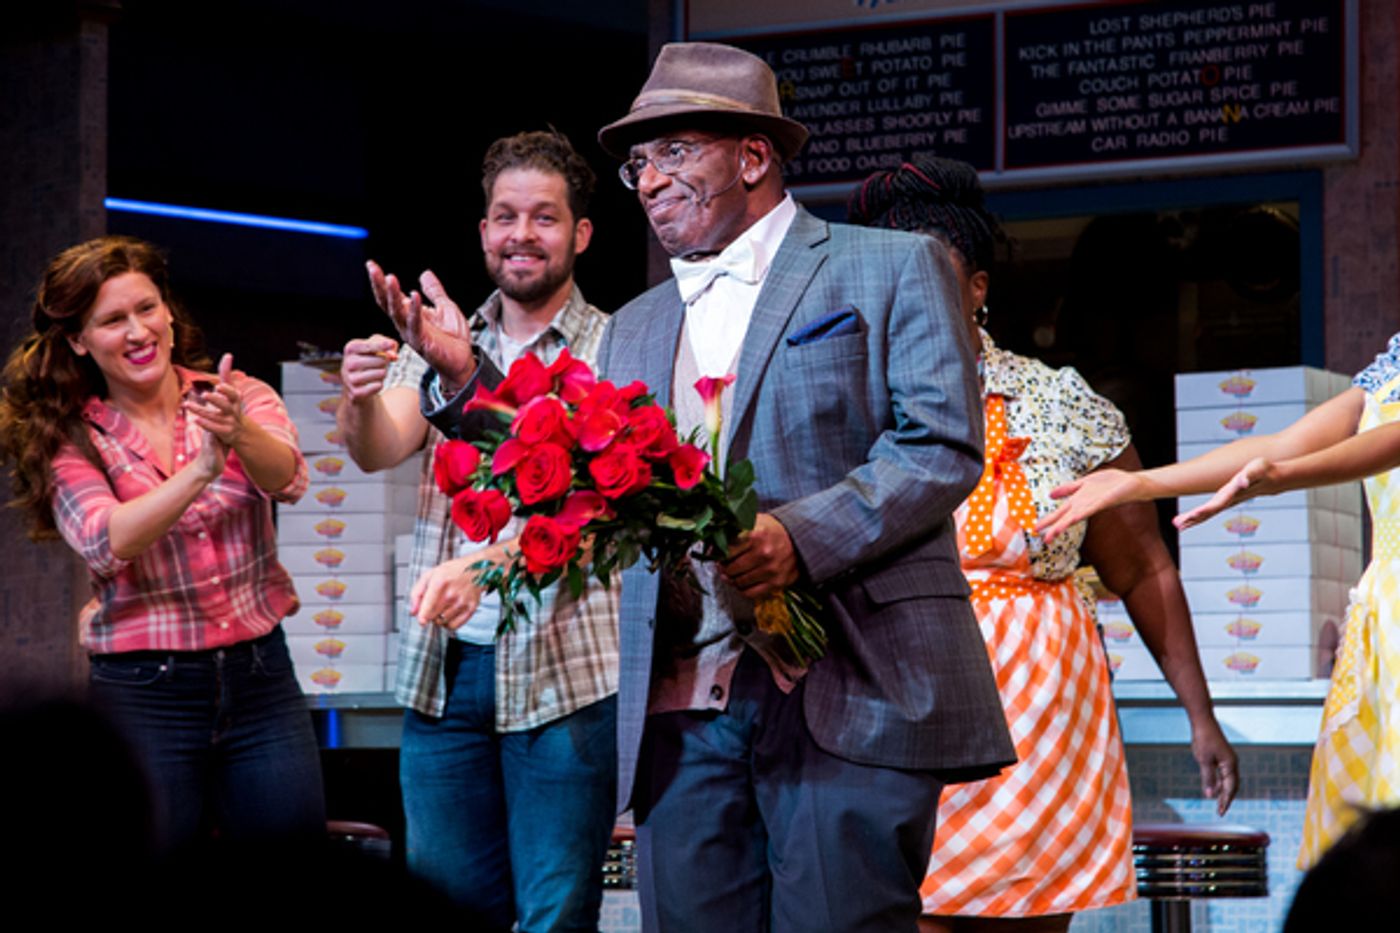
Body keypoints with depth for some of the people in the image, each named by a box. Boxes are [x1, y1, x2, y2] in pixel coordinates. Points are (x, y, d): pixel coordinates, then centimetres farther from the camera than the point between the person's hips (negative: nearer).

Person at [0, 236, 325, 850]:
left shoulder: (238, 396, 2)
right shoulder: (71, 440, -1)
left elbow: (287, 480, -18)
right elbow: (106, 543, -19)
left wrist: (239, 434, -40)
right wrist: (200, 470, -33)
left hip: (259, 677, 1)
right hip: (142, 694, -1)